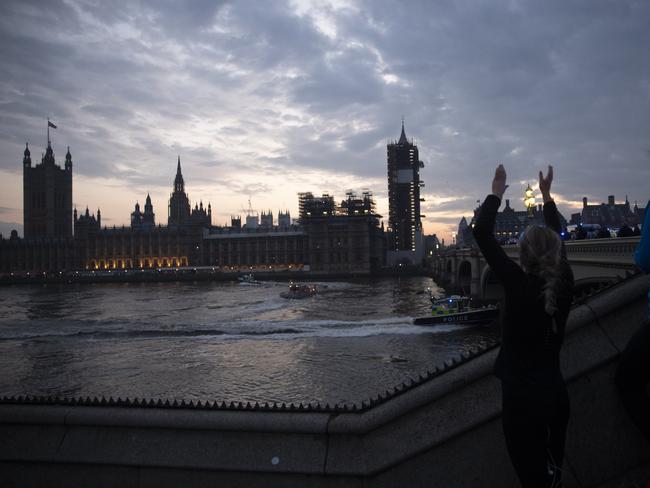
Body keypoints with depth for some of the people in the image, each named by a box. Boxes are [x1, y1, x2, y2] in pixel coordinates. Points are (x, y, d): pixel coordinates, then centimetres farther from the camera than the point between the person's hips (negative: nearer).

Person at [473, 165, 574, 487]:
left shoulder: (520, 285, -19)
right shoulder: (564, 283, -6)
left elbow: (482, 234, -15)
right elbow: (556, 241, 12)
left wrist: (496, 193, -3)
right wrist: (546, 195, 21)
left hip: (523, 392, -5)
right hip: (555, 389, 5)